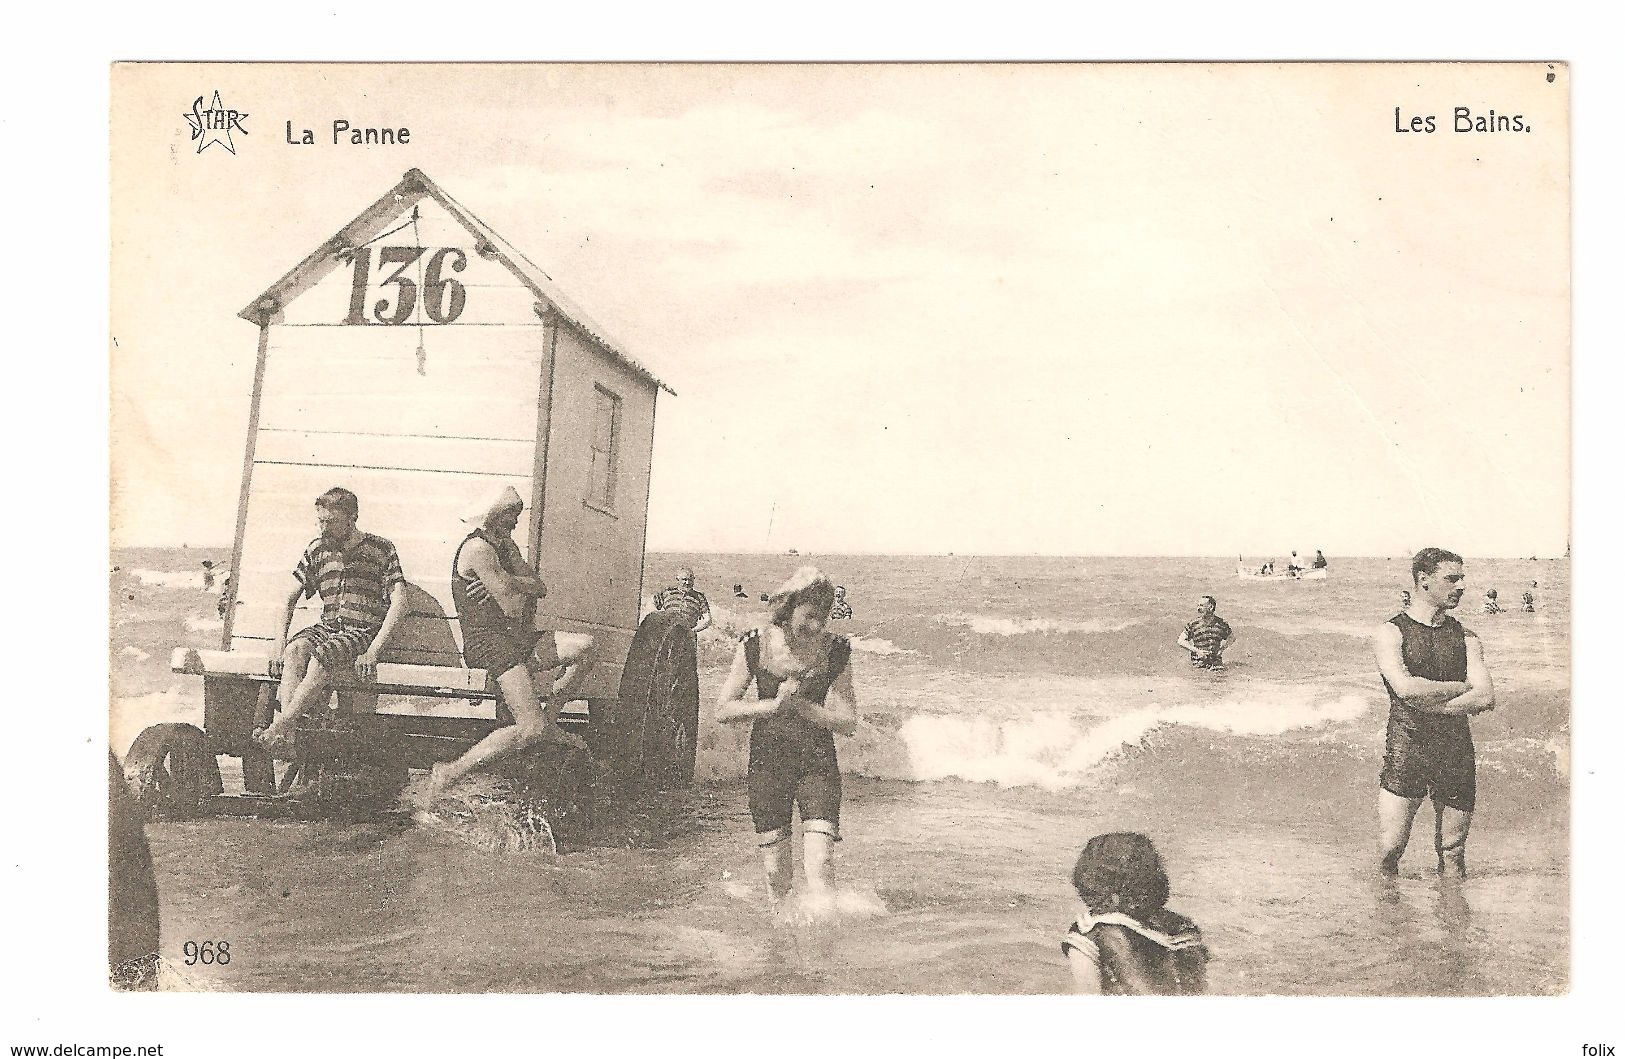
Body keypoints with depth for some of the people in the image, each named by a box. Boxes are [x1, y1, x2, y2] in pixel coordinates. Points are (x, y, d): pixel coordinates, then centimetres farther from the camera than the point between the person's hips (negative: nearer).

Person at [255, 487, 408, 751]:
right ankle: (287, 735, -43)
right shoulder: (317, 549, 14)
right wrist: (281, 640, 1)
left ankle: (279, 727, -39)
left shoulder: (380, 549, 0)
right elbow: (291, 598, 18)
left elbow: (399, 603, -8)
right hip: (326, 627, 4)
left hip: (362, 632, -4)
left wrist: (373, 650, -17)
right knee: (296, 649, -30)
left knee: (322, 655, -36)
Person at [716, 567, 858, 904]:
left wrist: (799, 705, -19)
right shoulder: (755, 646, -6)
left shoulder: (836, 652, -7)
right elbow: (723, 709, -4)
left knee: (820, 865, -16)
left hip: (817, 762, 0)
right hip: (767, 760, 1)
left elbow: (848, 722, -8)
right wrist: (770, 705, -18)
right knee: (777, 874, 4)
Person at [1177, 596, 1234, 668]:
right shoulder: (1193, 625, -1)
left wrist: (1222, 648, 6)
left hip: (1217, 662, 1)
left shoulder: (1221, 623, 4)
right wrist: (1197, 651, -9)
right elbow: (1181, 641, 0)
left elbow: (1232, 637, 21)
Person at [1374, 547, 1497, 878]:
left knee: (1452, 855, 8)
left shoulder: (1465, 637, 10)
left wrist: (1431, 702, -13)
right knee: (1388, 852, -4)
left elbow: (1486, 698, -4)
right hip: (1406, 749, -3)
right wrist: (1461, 687, -6)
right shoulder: (1391, 631, -1)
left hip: (1456, 752, 3)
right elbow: (1405, 687, -17)